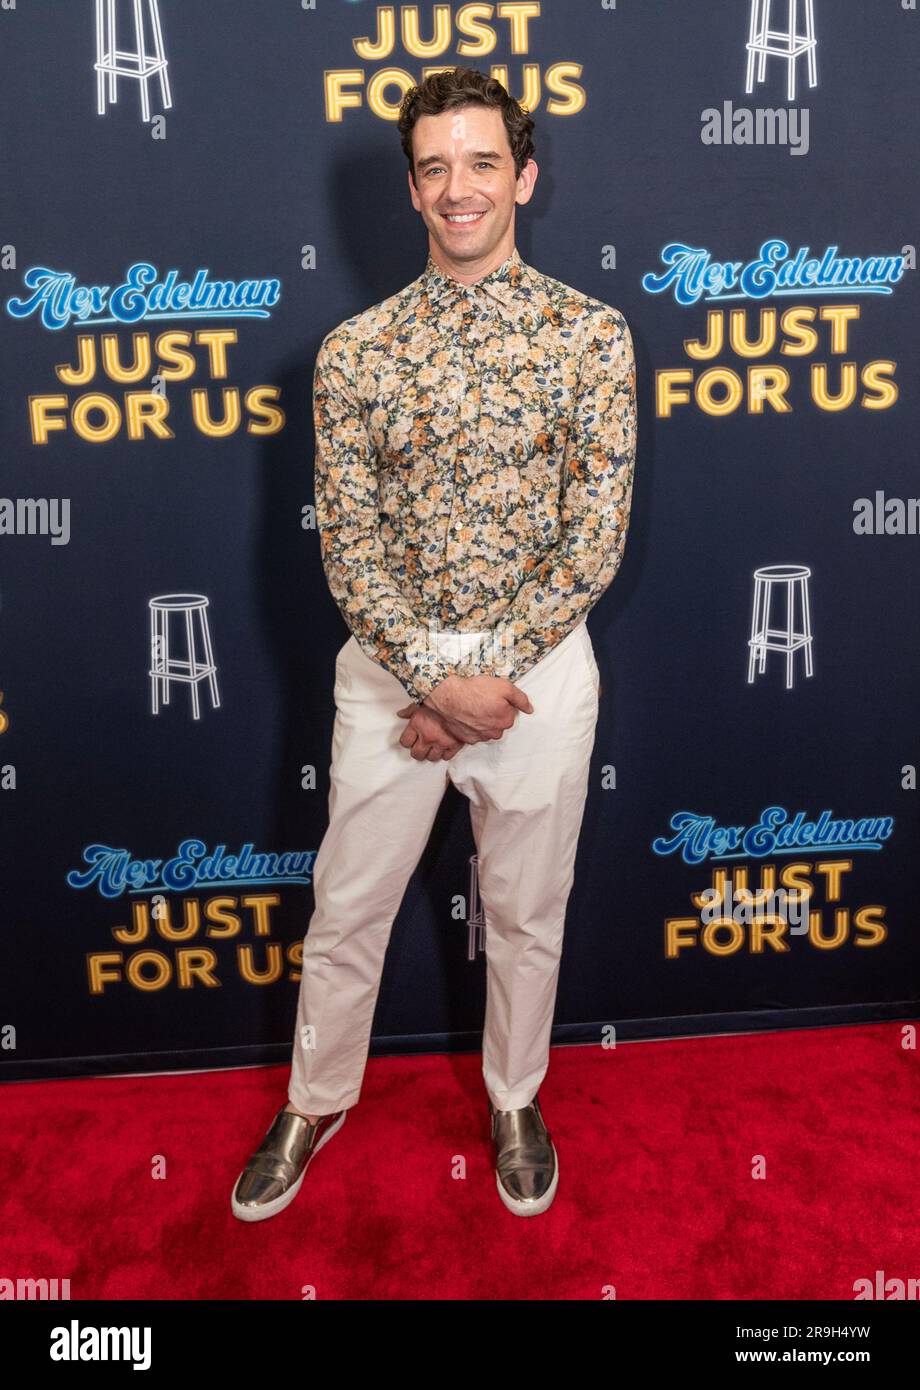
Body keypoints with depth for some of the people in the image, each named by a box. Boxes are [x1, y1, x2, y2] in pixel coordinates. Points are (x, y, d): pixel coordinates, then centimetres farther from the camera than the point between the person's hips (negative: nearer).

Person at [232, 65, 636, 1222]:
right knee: (346, 908, 13)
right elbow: (347, 543, -5)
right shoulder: (354, 349, -1)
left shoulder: (591, 333, -4)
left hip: (539, 665, 0)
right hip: (392, 667, 1)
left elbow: (594, 538, -9)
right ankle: (317, 1102, 39)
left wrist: (486, 676, -15)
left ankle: (515, 1099, 41)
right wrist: (435, 679, -16)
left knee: (527, 912, 16)